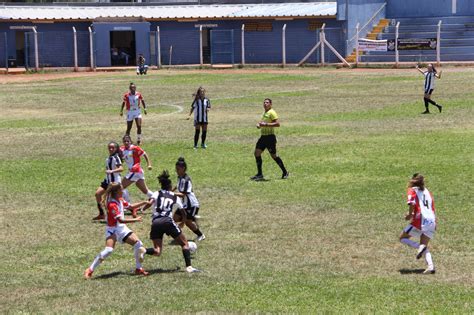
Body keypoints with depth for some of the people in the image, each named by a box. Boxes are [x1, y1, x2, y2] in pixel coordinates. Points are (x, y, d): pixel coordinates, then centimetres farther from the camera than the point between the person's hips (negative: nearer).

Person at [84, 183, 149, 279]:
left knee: (138, 244, 3)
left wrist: (144, 202, 12)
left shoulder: (120, 200, 4)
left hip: (122, 228, 9)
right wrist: (135, 220, -25)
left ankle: (138, 269, 15)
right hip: (112, 230, -9)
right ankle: (90, 270, -18)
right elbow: (121, 220, -28)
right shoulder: (112, 205, -23)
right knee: (108, 250, -26)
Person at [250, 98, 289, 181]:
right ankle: (259, 174, 5)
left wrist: (266, 124, -25)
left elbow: (277, 124, -21)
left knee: (274, 155, -3)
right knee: (257, 153, 0)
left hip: (270, 137, -9)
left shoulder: (272, 113, -11)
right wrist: (259, 124, 11)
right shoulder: (265, 113, 18)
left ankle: (285, 172, 12)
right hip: (263, 137, 9)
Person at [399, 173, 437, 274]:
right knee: (424, 245, 12)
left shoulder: (413, 190, 5)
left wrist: (410, 214, -1)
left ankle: (420, 247, -16)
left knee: (402, 238, 10)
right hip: (432, 221, 6)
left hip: (420, 220, -6)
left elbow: (412, 202, -14)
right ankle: (431, 266, -12)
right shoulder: (427, 191, 23)